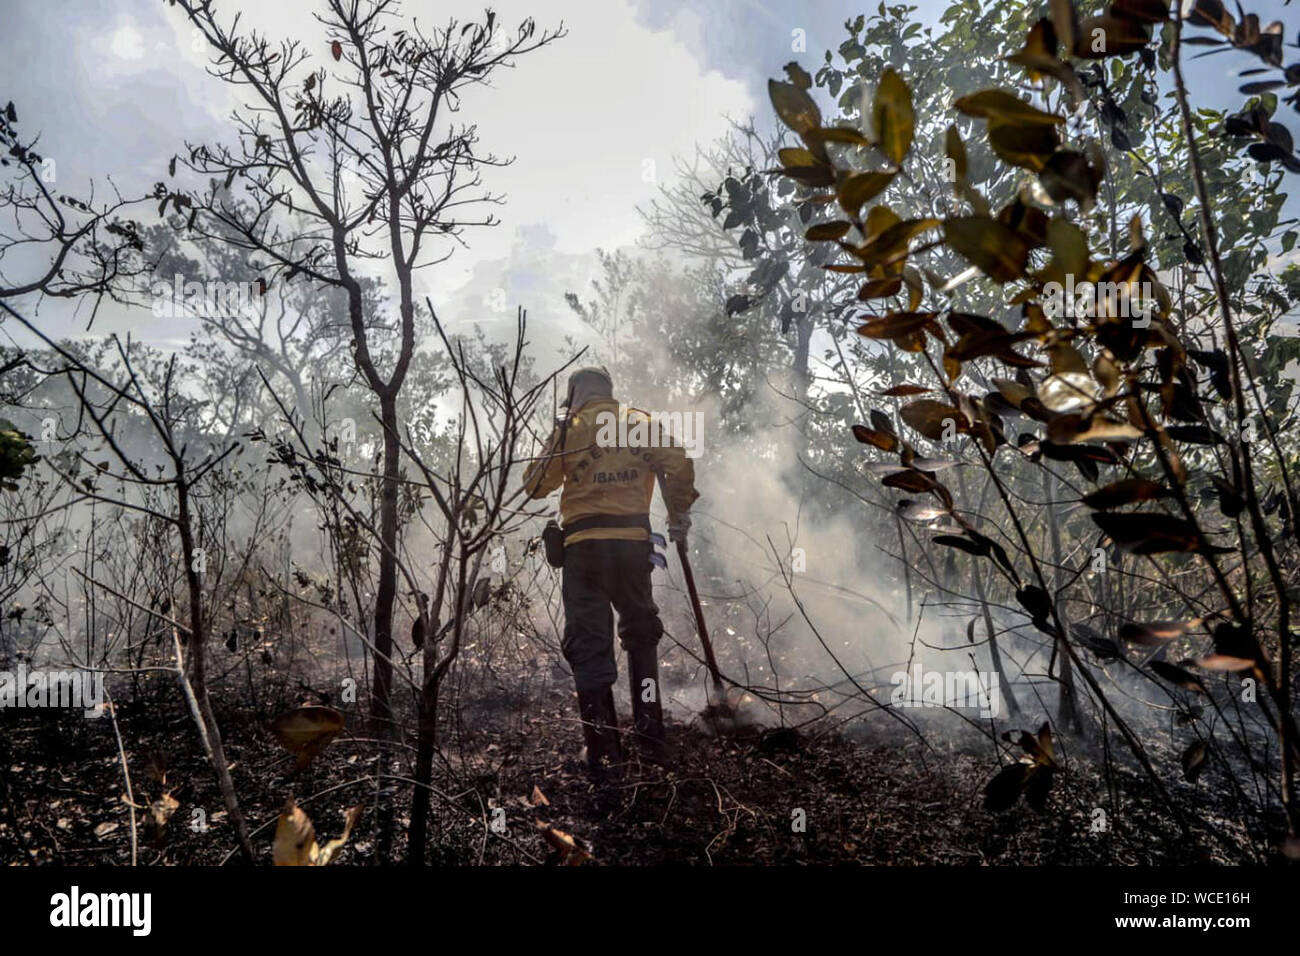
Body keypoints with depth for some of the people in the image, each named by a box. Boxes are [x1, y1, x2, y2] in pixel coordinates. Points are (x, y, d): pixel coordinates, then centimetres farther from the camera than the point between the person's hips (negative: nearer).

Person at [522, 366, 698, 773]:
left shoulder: (570, 428, 5)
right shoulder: (641, 423, 11)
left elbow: (536, 486, 9)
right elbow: (679, 465, -2)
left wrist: (554, 443, 24)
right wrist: (679, 516, 7)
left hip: (585, 543, -2)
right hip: (633, 541, 2)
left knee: (588, 644, 3)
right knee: (641, 636, 17)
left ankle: (603, 745, -1)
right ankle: (650, 736, 16)